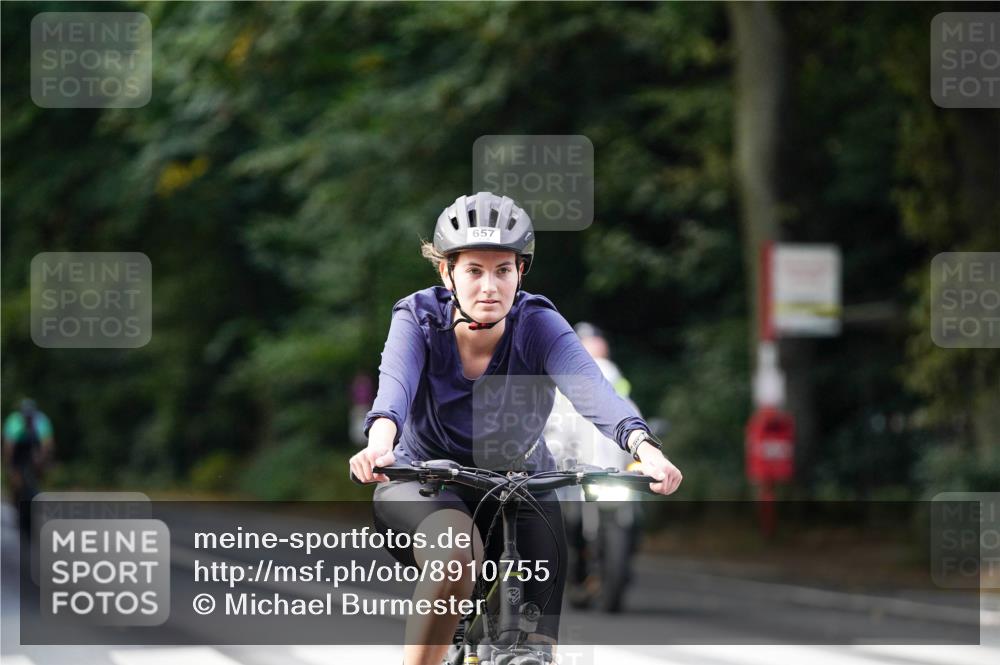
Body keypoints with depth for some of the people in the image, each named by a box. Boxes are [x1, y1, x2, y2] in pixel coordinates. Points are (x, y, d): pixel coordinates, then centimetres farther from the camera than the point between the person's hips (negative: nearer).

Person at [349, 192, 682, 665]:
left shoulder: (539, 325, -17)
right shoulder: (418, 319, -16)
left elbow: (592, 390, -35)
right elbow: (394, 386, -36)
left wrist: (644, 447, -55)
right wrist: (380, 446, -59)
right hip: (425, 482, -2)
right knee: (456, 553, -36)